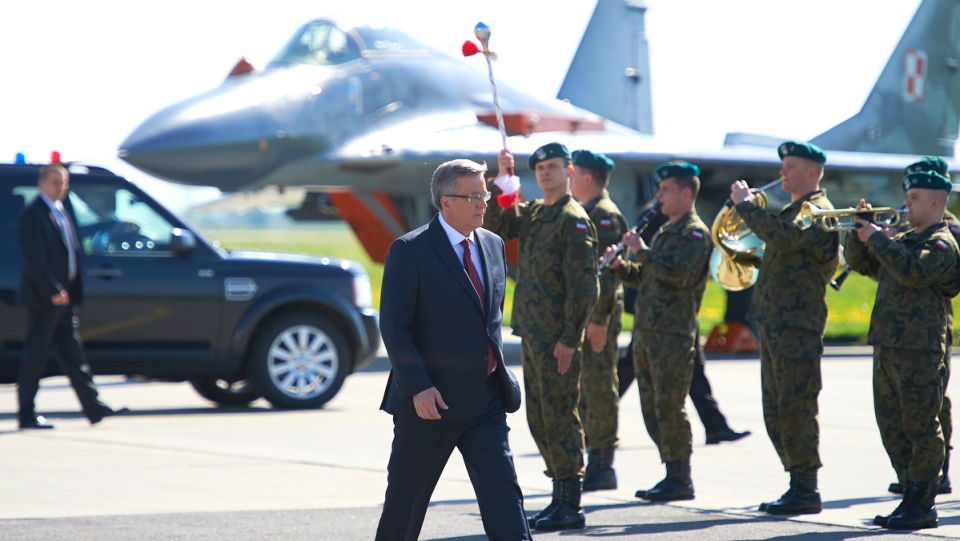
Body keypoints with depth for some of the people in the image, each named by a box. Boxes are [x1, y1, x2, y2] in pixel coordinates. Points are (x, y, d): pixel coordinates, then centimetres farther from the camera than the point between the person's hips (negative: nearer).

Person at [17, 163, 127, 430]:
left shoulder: (63, 212, 17)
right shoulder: (32, 214, -11)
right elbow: (33, 258, -18)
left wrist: (72, 290, 13)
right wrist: (52, 291, -21)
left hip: (63, 296, 9)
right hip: (44, 297, -9)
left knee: (72, 354, 9)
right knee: (35, 356, -3)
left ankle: (93, 407, 9)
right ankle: (27, 415, 2)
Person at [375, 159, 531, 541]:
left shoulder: (492, 245, 11)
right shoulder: (410, 251, -9)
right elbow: (394, 326, -12)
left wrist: (498, 372, 14)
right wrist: (417, 387, -19)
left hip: (486, 399, 5)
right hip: (429, 401, -5)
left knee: (503, 493, -4)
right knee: (406, 499, 7)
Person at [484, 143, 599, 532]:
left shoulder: (574, 220, -11)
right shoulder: (532, 213, 15)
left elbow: (584, 285, -15)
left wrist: (570, 338, -19)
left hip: (558, 339, -9)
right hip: (531, 335, 9)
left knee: (560, 418, -6)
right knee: (539, 419, 12)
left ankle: (570, 507, -2)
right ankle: (560, 498, 19)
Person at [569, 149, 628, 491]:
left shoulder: (605, 215, -12)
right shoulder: (585, 213, 18)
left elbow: (607, 272, -18)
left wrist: (600, 319, -22)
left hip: (598, 313, -10)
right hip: (579, 314, 10)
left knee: (598, 387, -7)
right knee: (584, 387, 11)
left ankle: (603, 467, -4)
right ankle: (594, 461, 16)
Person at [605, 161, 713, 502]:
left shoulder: (695, 233, -7)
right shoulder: (665, 232, 21)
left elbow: (681, 275, -22)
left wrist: (642, 252, -19)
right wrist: (620, 266, 9)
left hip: (673, 334, -9)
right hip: (647, 332, 9)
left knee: (669, 406, -9)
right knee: (651, 408, 9)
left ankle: (680, 480, -5)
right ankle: (672, 475, 14)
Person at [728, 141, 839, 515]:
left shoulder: (817, 211, -10)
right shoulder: (795, 210, 22)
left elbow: (782, 238, -27)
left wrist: (745, 204, -18)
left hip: (798, 326, -10)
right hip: (775, 322, 10)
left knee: (795, 408, -9)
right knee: (776, 411, 10)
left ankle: (806, 491, -6)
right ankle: (798, 487, 15)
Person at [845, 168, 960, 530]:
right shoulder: (903, 240, 20)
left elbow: (914, 272, -25)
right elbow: (859, 262, 23)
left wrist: (877, 238, -18)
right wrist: (861, 231, 6)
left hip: (919, 350, -9)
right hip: (887, 347, 9)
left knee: (920, 427, -6)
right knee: (893, 428, 11)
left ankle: (922, 506, -5)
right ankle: (912, 498, 18)